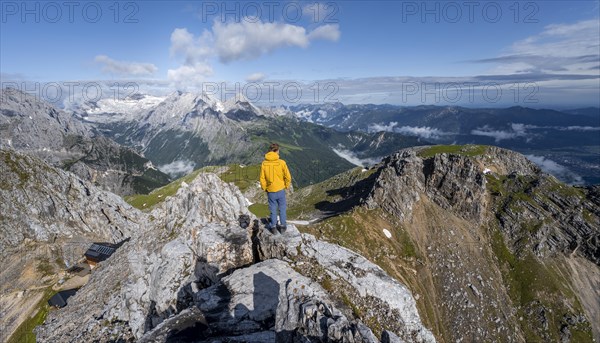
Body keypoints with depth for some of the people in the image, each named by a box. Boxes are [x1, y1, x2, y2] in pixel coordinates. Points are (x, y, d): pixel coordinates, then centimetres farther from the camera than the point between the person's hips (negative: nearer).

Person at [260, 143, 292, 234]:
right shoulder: (281, 162, -16)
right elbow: (288, 177, -10)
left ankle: (273, 227, 25)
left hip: (270, 191, 1)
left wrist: (264, 188, 10)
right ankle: (282, 226, 26)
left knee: (273, 209, 16)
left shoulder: (264, 163, -11)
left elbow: (262, 178, -5)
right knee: (282, 208, 16)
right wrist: (286, 186, 7)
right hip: (280, 190, -1)